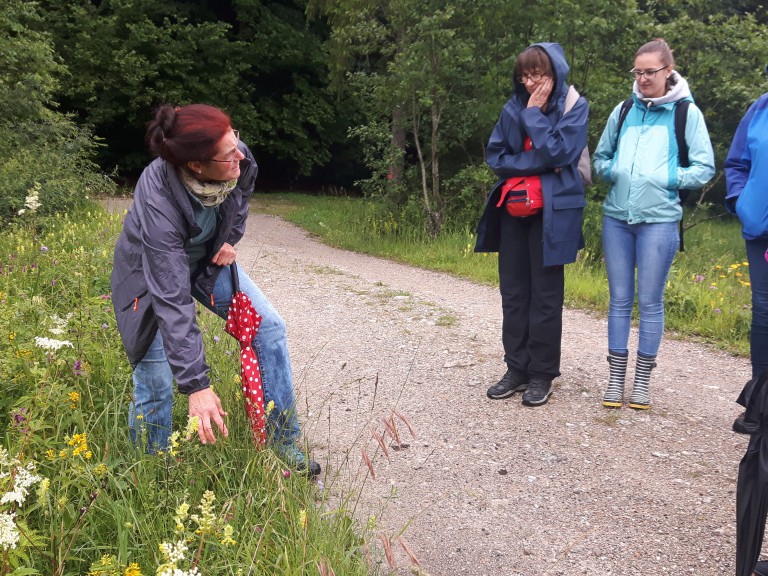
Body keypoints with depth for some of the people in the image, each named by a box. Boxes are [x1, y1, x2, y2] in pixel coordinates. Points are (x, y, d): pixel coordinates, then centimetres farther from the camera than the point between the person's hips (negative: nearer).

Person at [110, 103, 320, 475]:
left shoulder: (239, 161, -28)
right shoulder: (158, 204, -42)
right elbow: (173, 302, -41)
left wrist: (230, 238, -4)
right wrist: (196, 385, -42)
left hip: (209, 260, 5)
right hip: (152, 271, -5)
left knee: (269, 327, -3)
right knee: (156, 383, -8)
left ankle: (284, 441, 9)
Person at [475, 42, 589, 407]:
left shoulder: (574, 107, -4)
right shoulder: (514, 107, 7)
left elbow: (557, 152, -18)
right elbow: (495, 157, 2)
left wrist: (534, 113, -11)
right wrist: (536, 164, -10)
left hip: (552, 212, -4)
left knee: (545, 296, 2)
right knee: (513, 293, 8)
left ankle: (543, 373, 12)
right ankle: (516, 367, 19)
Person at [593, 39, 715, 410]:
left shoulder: (687, 113, 1)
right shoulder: (623, 111, 10)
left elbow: (704, 169, 0)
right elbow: (600, 157, 18)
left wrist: (668, 178, -13)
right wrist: (611, 171, -3)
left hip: (659, 220, -3)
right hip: (616, 217, 3)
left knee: (650, 301, 3)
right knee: (619, 299, 7)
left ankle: (642, 380, 16)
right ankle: (616, 378, 16)